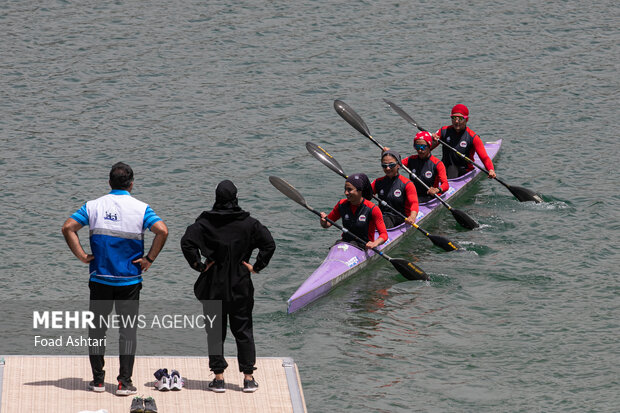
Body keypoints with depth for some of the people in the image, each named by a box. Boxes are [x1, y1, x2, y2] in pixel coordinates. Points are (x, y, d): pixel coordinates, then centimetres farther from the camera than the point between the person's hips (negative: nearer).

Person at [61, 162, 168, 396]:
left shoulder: (94, 206, 1)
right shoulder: (140, 208, -5)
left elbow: (68, 228, -5)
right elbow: (162, 231, -17)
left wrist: (82, 256, -1)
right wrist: (149, 259, -9)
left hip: (100, 278, 1)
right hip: (129, 280, -1)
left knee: (97, 329, 11)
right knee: (127, 330, 4)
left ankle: (98, 380, 13)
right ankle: (124, 382, -1)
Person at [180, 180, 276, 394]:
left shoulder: (205, 222, -7)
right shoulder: (248, 223, -4)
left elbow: (187, 242, -17)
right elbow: (269, 244, -10)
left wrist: (198, 265, -7)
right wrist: (256, 266, -2)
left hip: (213, 286, -1)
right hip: (241, 286, 1)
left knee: (215, 331, 8)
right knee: (243, 330, 9)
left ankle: (219, 378, 8)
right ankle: (248, 378, 9)